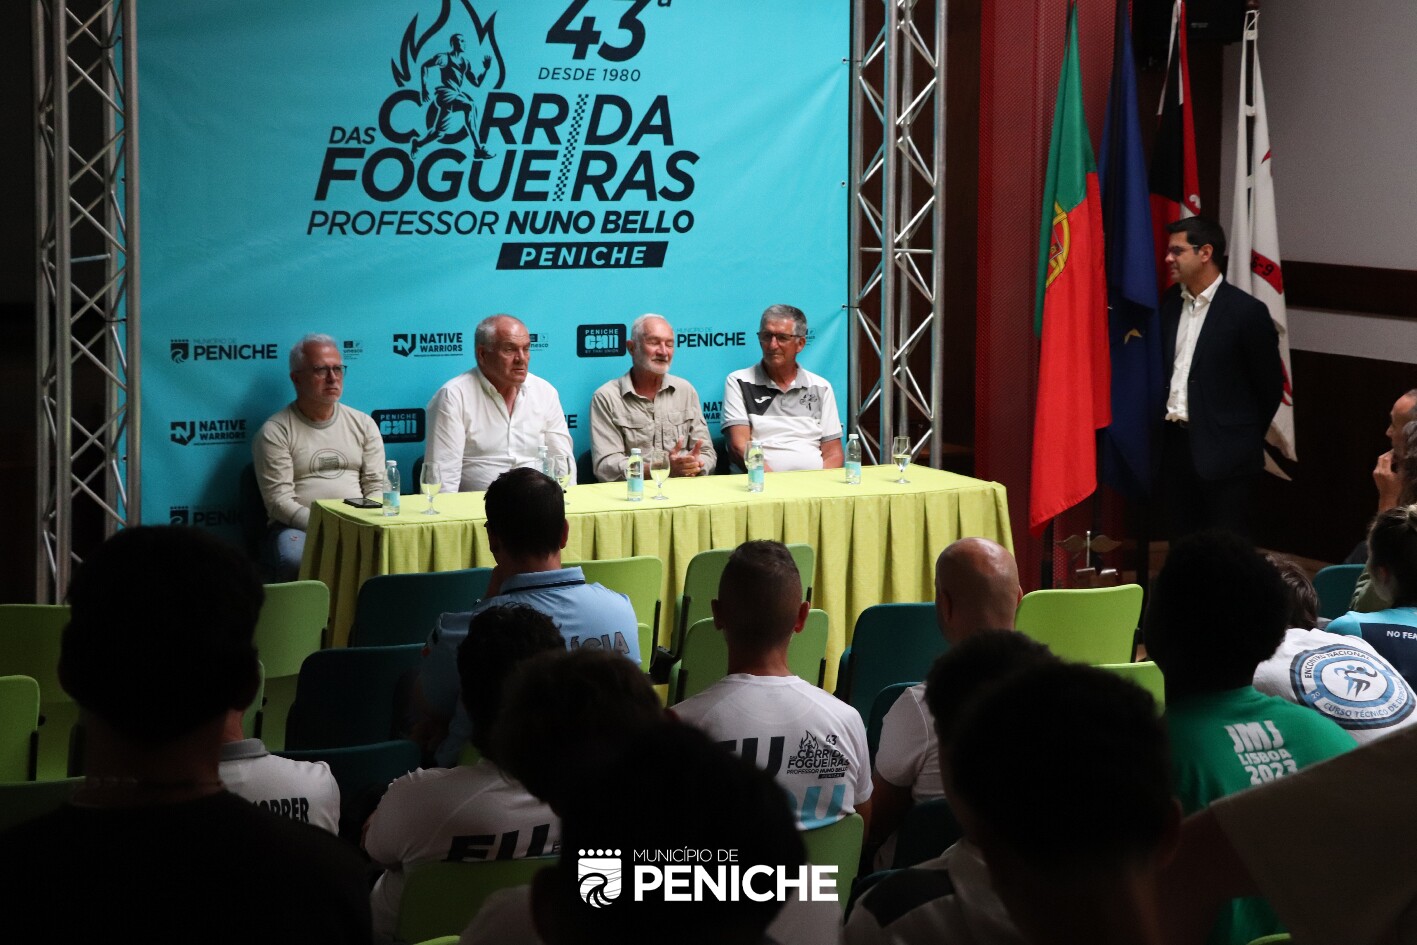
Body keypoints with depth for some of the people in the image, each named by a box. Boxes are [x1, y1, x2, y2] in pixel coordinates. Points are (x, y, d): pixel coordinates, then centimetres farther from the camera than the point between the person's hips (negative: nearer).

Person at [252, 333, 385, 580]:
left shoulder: (364, 424, 16)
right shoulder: (274, 432, 2)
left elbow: (376, 486, 12)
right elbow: (279, 501, -5)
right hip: (297, 526, -3)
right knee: (294, 560, -38)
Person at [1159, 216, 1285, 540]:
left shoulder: (1246, 311, -11)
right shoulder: (1171, 302, 7)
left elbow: (1269, 385, -3)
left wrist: (1246, 437, 5)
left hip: (1224, 451, -6)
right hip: (1176, 443, 6)